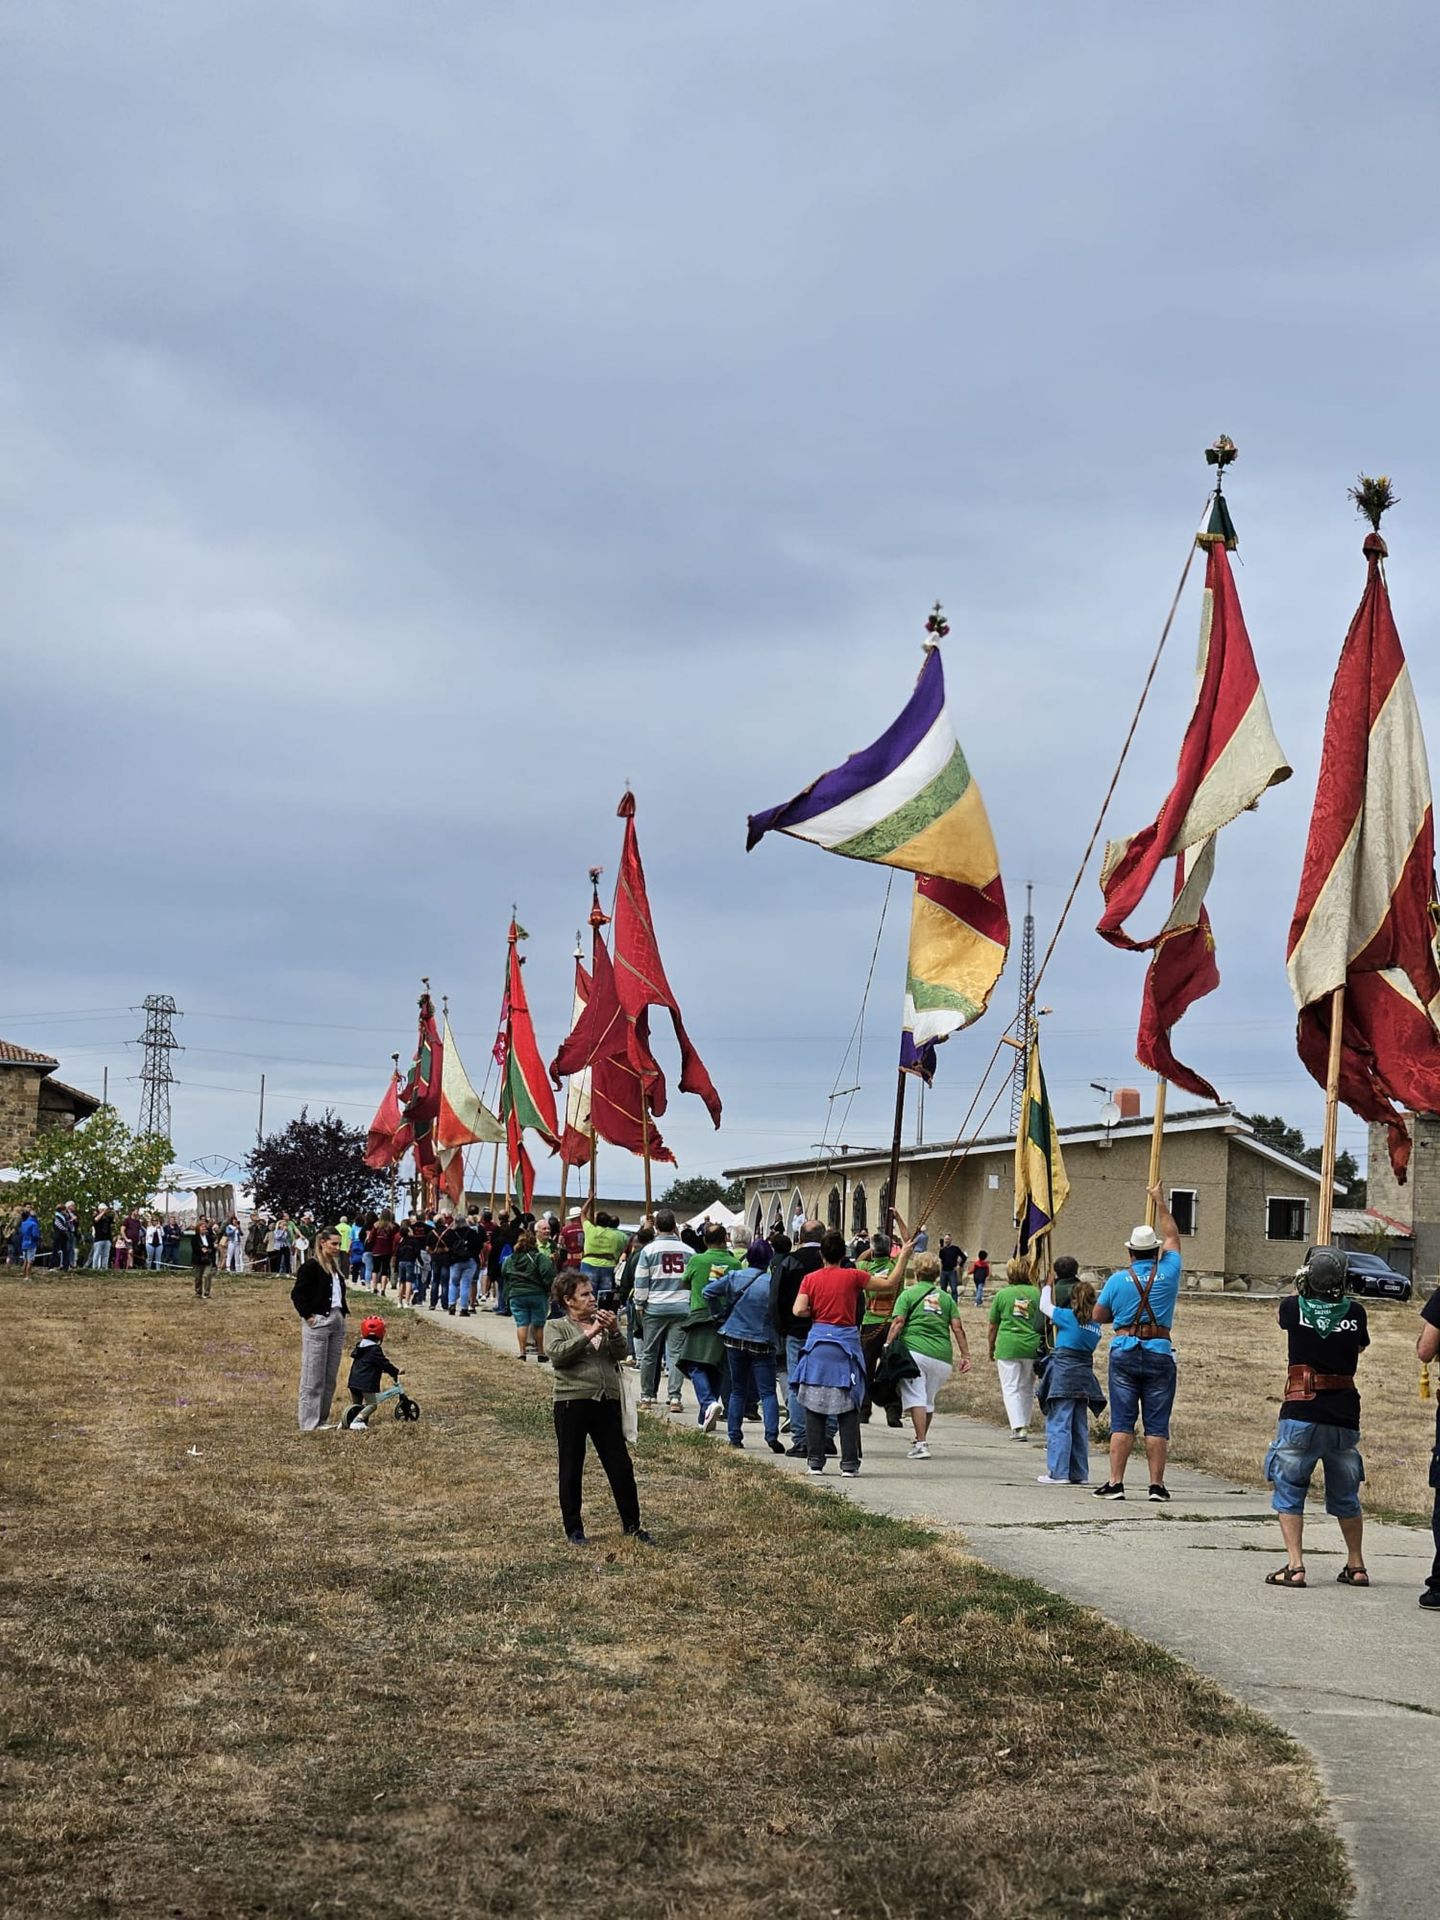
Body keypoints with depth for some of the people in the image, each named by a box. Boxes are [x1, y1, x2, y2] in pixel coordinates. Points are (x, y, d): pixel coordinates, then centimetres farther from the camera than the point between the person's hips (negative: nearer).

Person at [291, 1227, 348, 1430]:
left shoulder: (336, 1266, 13)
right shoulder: (311, 1266, -11)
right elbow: (297, 1294, -12)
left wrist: (344, 1311, 9)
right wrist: (308, 1315, -14)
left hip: (337, 1322, 8)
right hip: (318, 1323, -8)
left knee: (331, 1377, 11)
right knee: (313, 1376, -4)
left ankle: (323, 1420, 19)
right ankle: (309, 1423, -1)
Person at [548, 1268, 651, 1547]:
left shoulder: (603, 1322, 14)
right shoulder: (559, 1327, 2)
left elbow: (620, 1354, 3)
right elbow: (558, 1354, -17)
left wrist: (614, 1332, -15)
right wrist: (589, 1334, -21)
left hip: (606, 1401, 4)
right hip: (572, 1402, -4)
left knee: (621, 1466, 4)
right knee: (571, 1469, 5)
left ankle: (632, 1525, 13)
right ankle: (573, 1529, 16)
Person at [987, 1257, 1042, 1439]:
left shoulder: (1002, 1294, 1)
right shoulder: (1036, 1293, 4)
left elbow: (993, 1327, 7)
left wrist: (991, 1349, 20)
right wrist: (1042, 1346, 21)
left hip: (1007, 1346, -2)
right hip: (1032, 1347, 2)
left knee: (1011, 1389, 1)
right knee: (1027, 1389, 17)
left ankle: (1018, 1427, -11)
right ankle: (1025, 1425, 23)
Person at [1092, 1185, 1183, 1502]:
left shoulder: (1118, 1280, 0)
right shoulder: (1168, 1273, 1)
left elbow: (1099, 1315, 9)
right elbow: (1172, 1237, 19)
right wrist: (1159, 1202, 27)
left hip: (1124, 1353, 0)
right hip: (1160, 1354, 0)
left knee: (1122, 1421, 1)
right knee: (1157, 1424, 3)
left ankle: (1115, 1483, -2)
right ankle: (1157, 1484, 4)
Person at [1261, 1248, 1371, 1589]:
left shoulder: (1294, 1307, -5)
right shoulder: (1355, 1311, -2)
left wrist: (1303, 1289, 35)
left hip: (1301, 1414, -2)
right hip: (1344, 1416, 2)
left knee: (1289, 1490, 5)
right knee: (1345, 1495, 18)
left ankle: (1295, 1566, -5)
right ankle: (1356, 1566, 25)